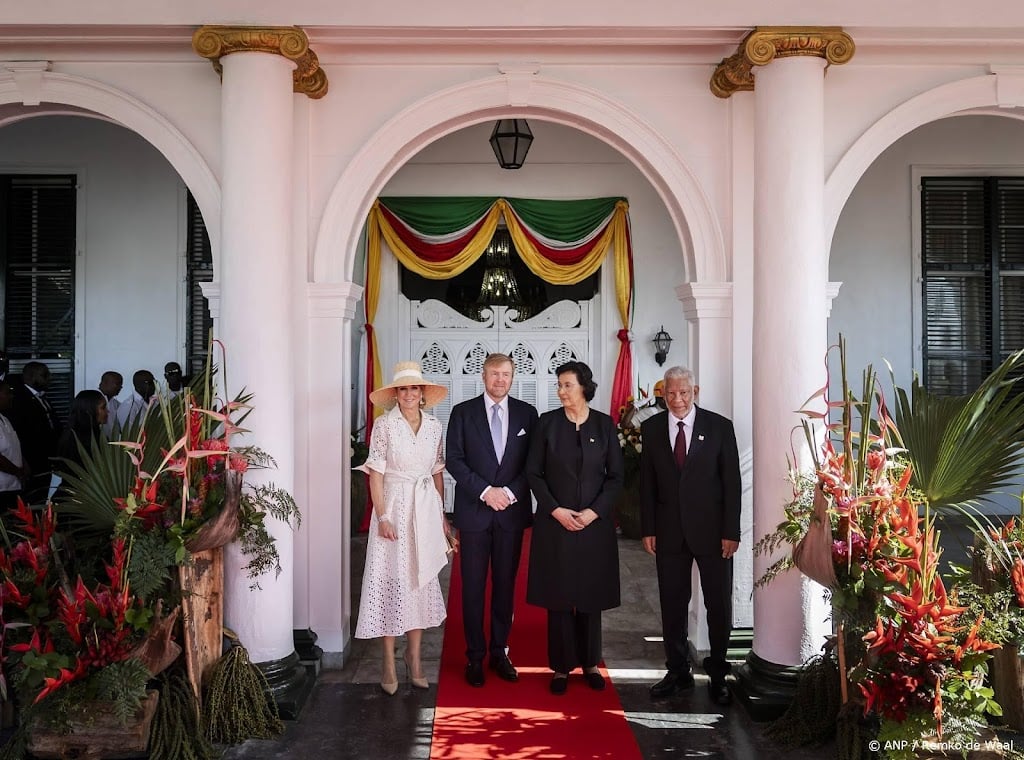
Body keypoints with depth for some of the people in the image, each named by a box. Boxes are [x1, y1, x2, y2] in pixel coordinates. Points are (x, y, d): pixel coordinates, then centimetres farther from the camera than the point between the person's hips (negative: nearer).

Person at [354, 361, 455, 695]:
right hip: (394, 507, -4)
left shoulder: (434, 425, 5)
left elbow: (437, 472, 10)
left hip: (426, 509, 4)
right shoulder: (384, 426, -6)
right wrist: (382, 517, -13)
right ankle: (388, 662, 10)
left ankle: (414, 656, 21)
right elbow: (376, 474, -7)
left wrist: (442, 515, 8)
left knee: (421, 580, 9)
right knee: (391, 582, 0)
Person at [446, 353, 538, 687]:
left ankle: (499, 652, 22)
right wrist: (485, 491, -13)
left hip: (512, 511, 2)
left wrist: (509, 492, -10)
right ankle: (475, 656, 15)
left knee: (505, 584, 9)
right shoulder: (463, 412, 1)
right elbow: (454, 460, -4)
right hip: (474, 512, -1)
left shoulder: (526, 413, 5)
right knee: (473, 587, 4)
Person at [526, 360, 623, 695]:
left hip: (595, 523, 1)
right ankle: (561, 666, 16)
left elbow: (615, 476, 2)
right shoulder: (547, 422, -1)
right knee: (558, 596, 4)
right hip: (555, 523, 0)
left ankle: (590, 663, 23)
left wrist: (594, 511, -9)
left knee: (591, 594, 8)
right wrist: (556, 510, -11)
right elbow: (533, 473, 0)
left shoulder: (604, 424, 1)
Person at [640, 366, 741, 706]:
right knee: (672, 604, 10)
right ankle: (678, 672, 25)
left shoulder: (719, 427, -4)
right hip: (669, 531, 2)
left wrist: (731, 531, -8)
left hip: (712, 530, -2)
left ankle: (718, 675, 24)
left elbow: (732, 482, -4)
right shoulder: (651, 429, 2)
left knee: (719, 604, 8)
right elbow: (647, 483, 5)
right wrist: (648, 529, 1)